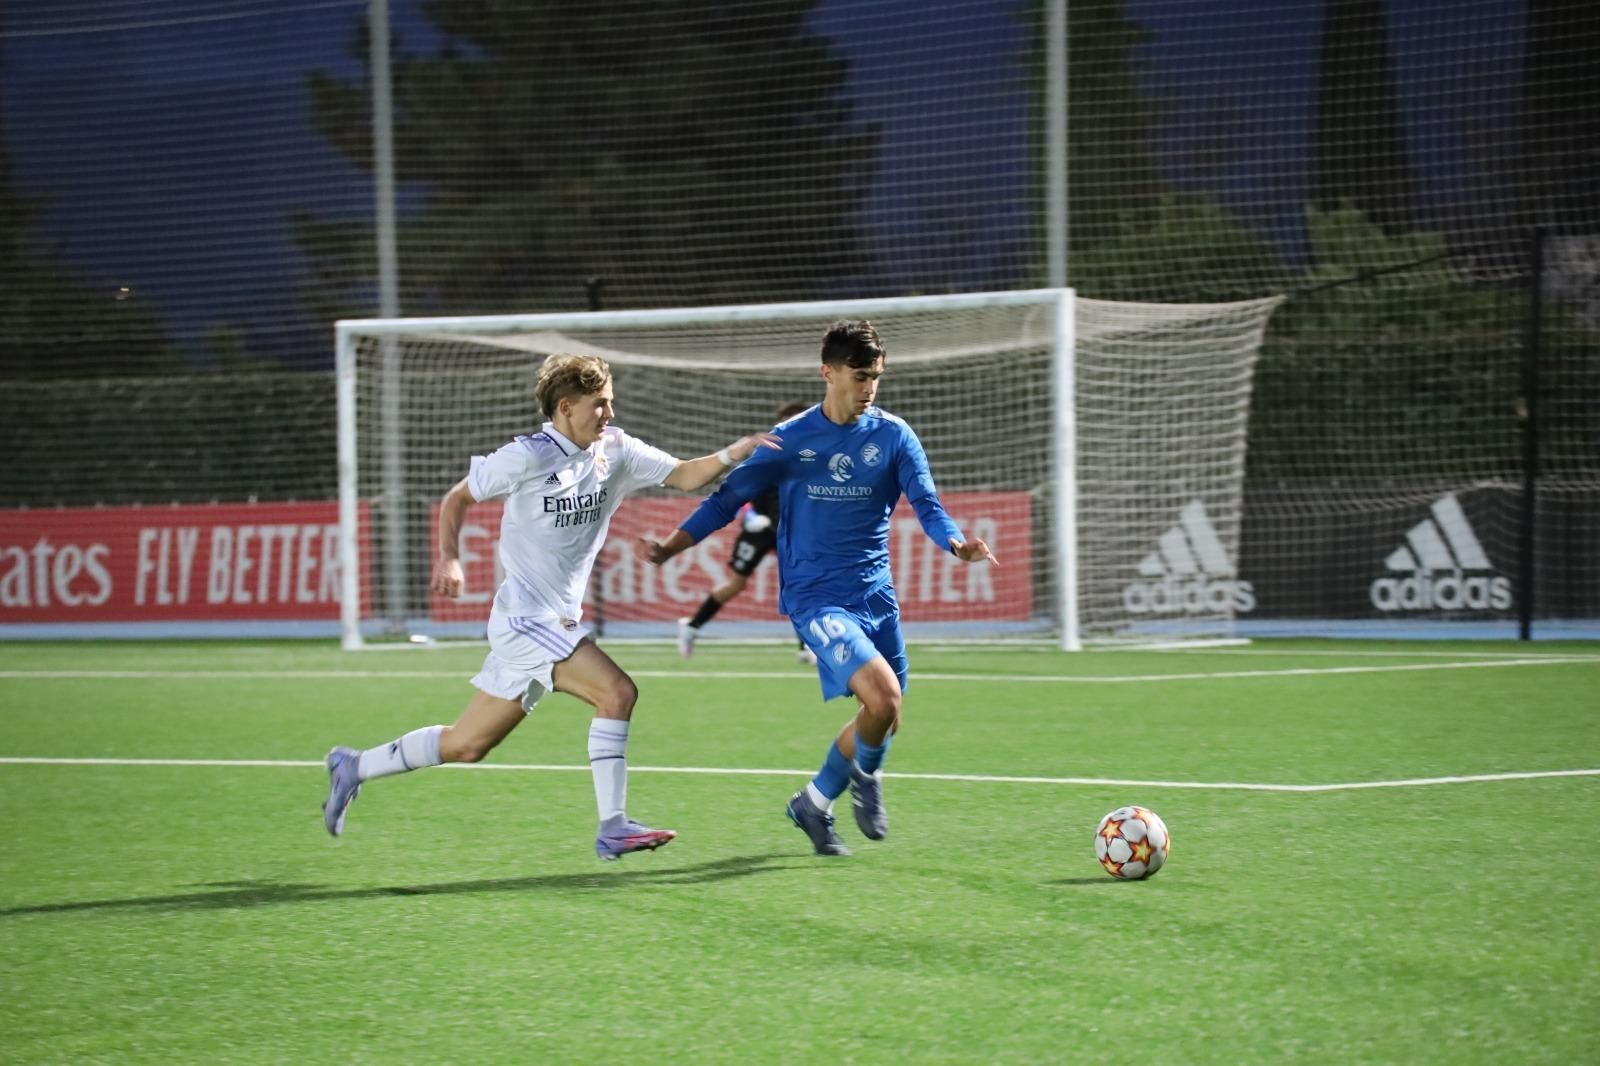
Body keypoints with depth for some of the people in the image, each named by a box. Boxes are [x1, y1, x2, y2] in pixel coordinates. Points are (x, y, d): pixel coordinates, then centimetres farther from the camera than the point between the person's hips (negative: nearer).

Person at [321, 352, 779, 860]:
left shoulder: (615, 451, 5)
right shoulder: (527, 457, -11)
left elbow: (683, 475, 3)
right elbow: (457, 497, -2)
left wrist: (734, 453, -13)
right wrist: (449, 559, -14)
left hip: (556, 624, 7)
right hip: (526, 620, -7)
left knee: (466, 746, 11)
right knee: (616, 691, -21)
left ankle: (355, 766, 25)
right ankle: (613, 828, -18)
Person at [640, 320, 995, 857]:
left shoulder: (893, 436, 2)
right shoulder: (789, 441, -2)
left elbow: (926, 504, -5)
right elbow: (728, 498, 5)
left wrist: (957, 543, -27)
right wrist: (669, 547, -5)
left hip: (876, 595, 4)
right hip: (816, 596, -4)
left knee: (883, 718, 9)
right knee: (883, 697, -23)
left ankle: (815, 803, 31)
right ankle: (866, 775, 8)